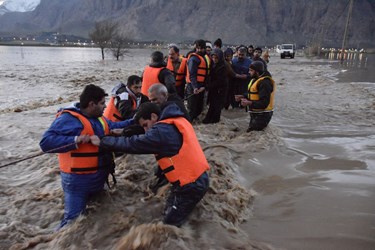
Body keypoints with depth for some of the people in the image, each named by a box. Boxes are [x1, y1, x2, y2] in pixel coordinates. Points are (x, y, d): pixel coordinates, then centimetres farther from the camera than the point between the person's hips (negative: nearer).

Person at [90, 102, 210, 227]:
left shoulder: (161, 131, -19)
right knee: (169, 211, 19)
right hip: (199, 177, 9)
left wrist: (101, 142, -5)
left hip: (191, 184, -9)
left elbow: (133, 144, -15)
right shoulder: (178, 121, 9)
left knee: (169, 225, 2)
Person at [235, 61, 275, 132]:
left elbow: (264, 103, -26)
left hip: (262, 115, -10)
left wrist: (250, 103, -34)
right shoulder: (255, 79, 11)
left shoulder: (264, 82, -22)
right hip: (255, 113, 11)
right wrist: (243, 97, 5)